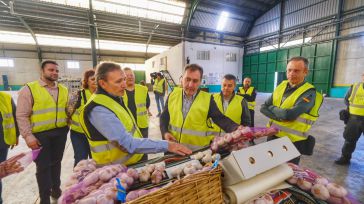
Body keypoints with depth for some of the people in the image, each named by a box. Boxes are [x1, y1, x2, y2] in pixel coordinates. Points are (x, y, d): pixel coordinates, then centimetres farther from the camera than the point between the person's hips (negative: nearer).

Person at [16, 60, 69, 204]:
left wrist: (68, 125, 7)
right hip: (40, 134, -4)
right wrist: (28, 135, -14)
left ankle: (56, 188, 37)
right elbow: (22, 115, -9)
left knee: (56, 162, 18)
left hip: (60, 132, 4)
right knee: (43, 166, 6)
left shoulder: (63, 90, 8)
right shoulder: (29, 89, -7)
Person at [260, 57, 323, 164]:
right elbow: (263, 108, -2)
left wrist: (272, 108, -12)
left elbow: (290, 115, -29)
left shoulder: (309, 93, -14)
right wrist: (281, 116, -18)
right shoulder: (281, 86, 3)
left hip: (292, 141, -5)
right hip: (273, 135, 6)